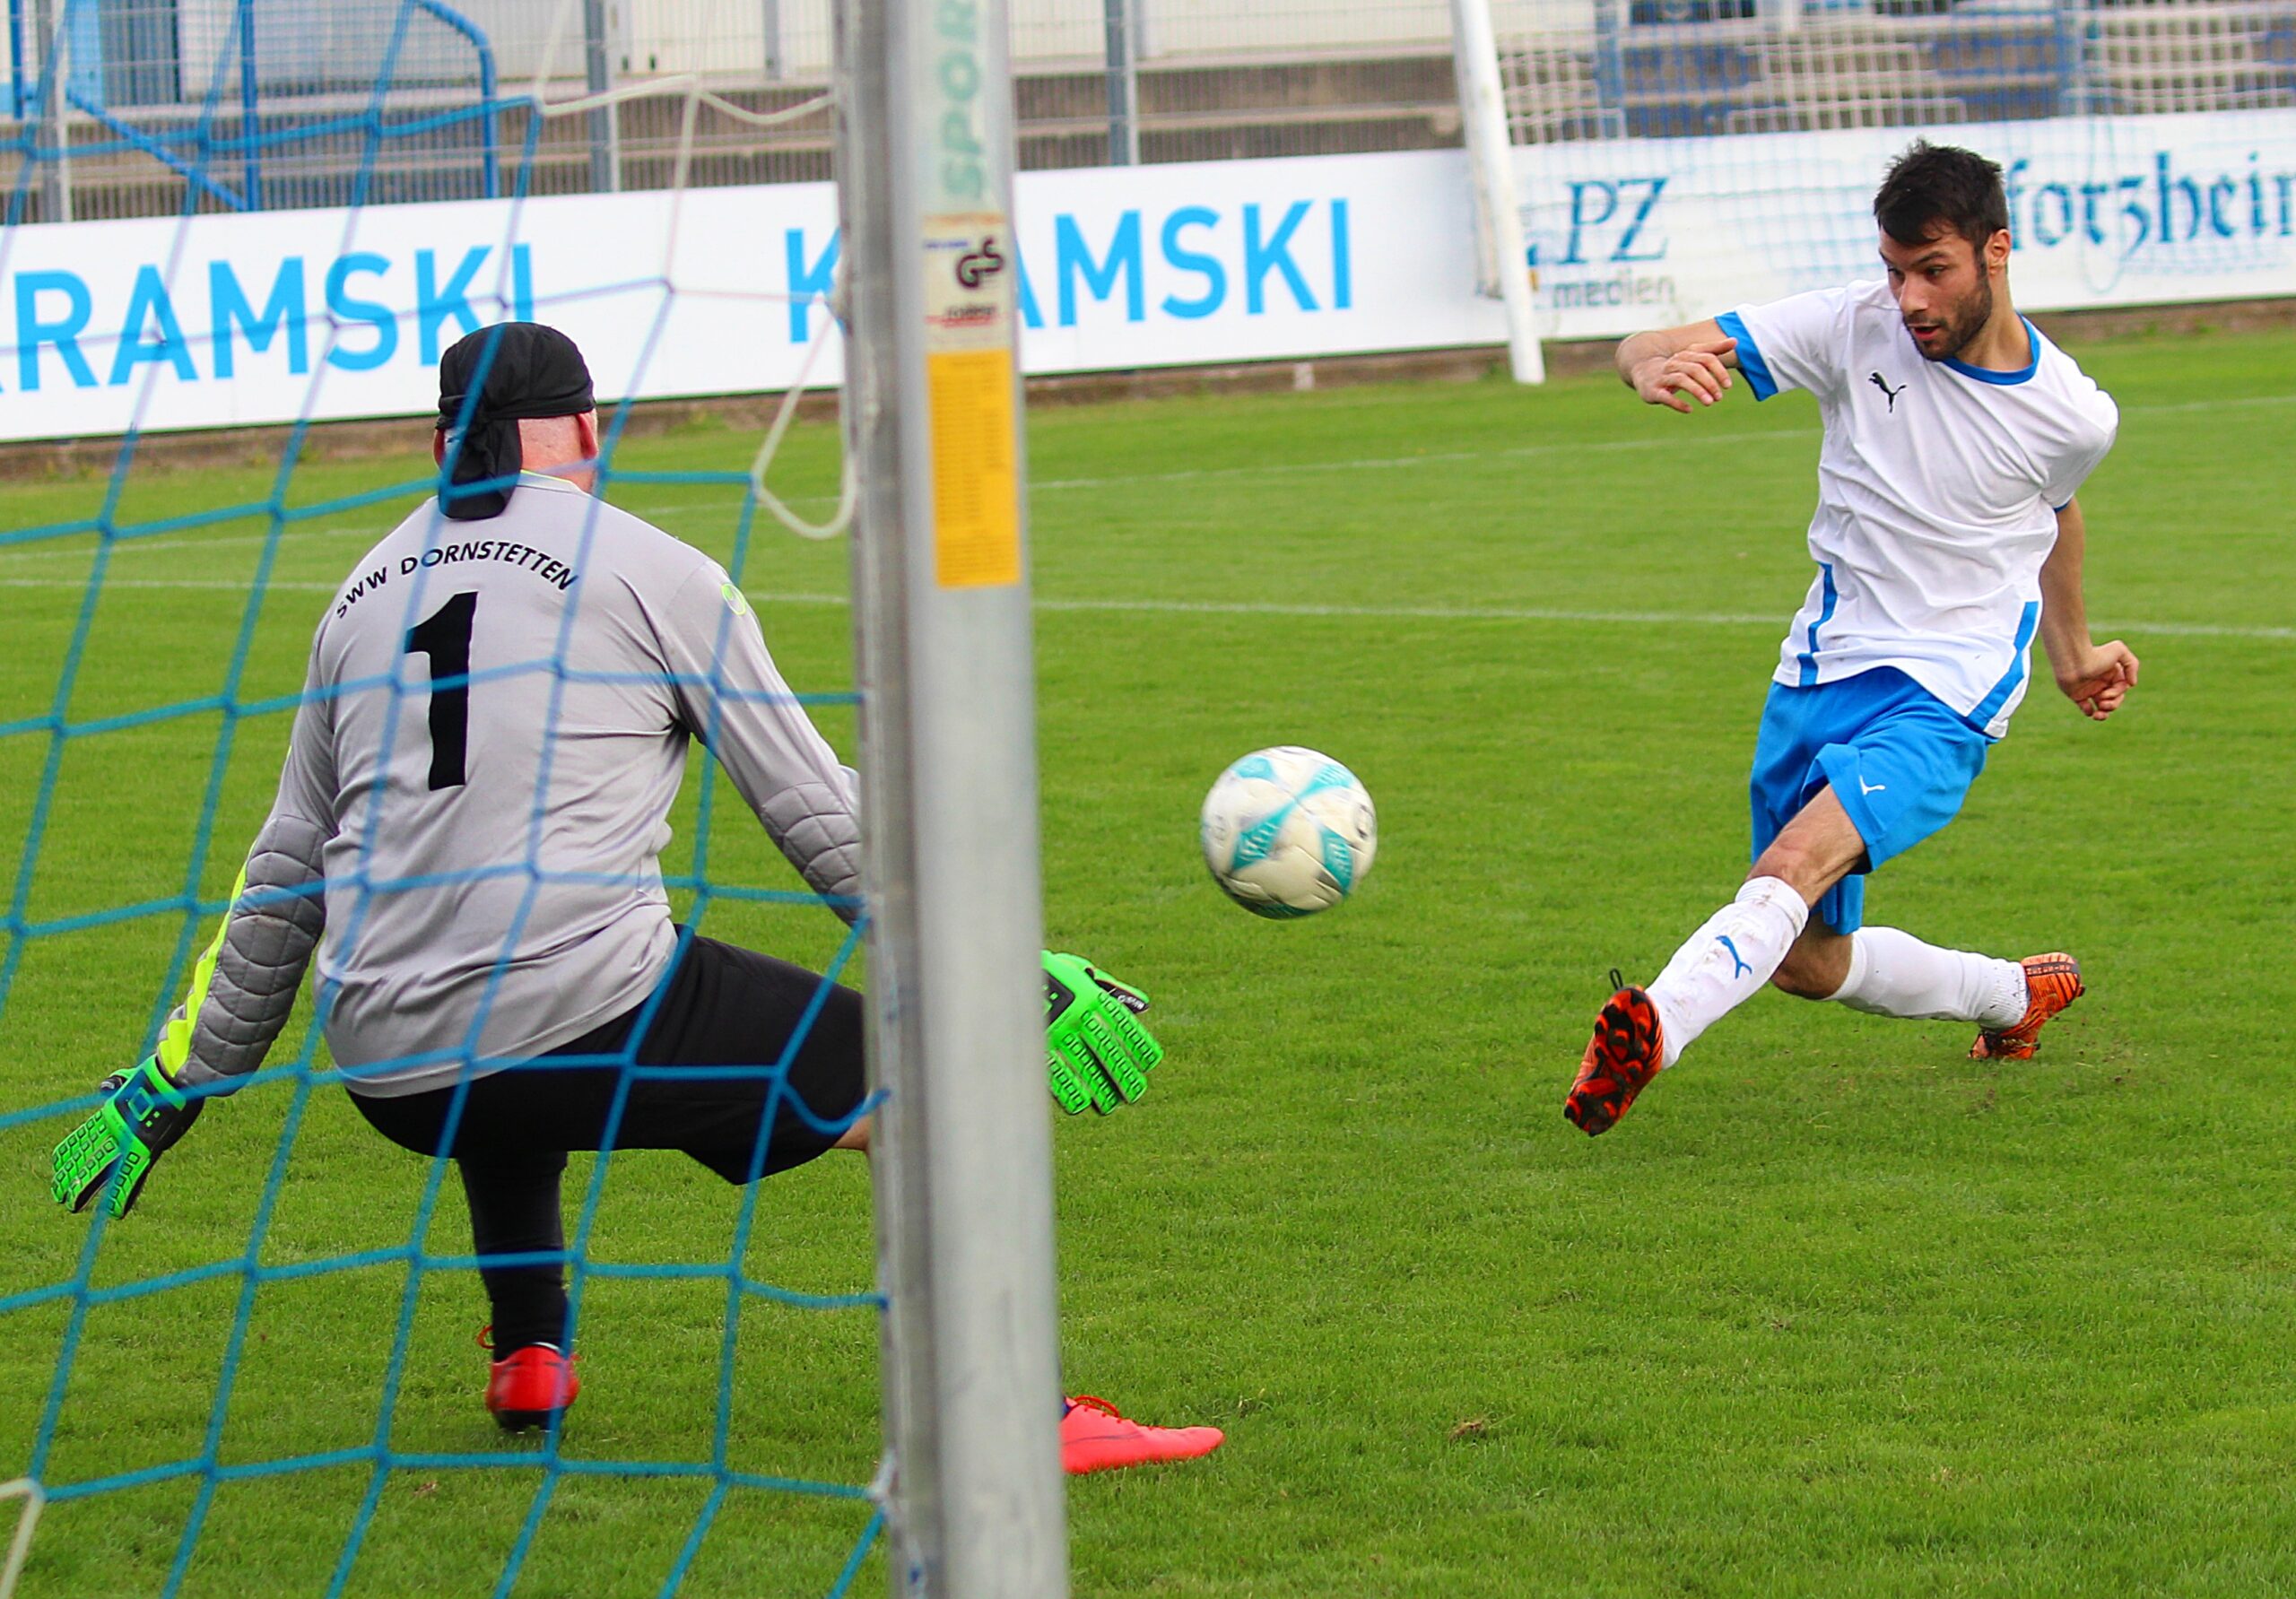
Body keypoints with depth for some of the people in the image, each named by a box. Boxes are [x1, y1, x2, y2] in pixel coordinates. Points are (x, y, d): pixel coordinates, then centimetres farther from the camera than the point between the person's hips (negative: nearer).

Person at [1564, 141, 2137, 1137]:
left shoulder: (2074, 417, -5)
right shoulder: (1855, 330, -6)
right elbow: (1657, 350, -12)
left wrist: (2071, 653, 34)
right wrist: (1655, 365, -38)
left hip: (1944, 699, -4)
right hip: (1821, 675, 4)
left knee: (1797, 862, -31)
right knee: (1808, 963, 12)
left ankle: (1655, 1029, -53)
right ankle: (2017, 995, 38)